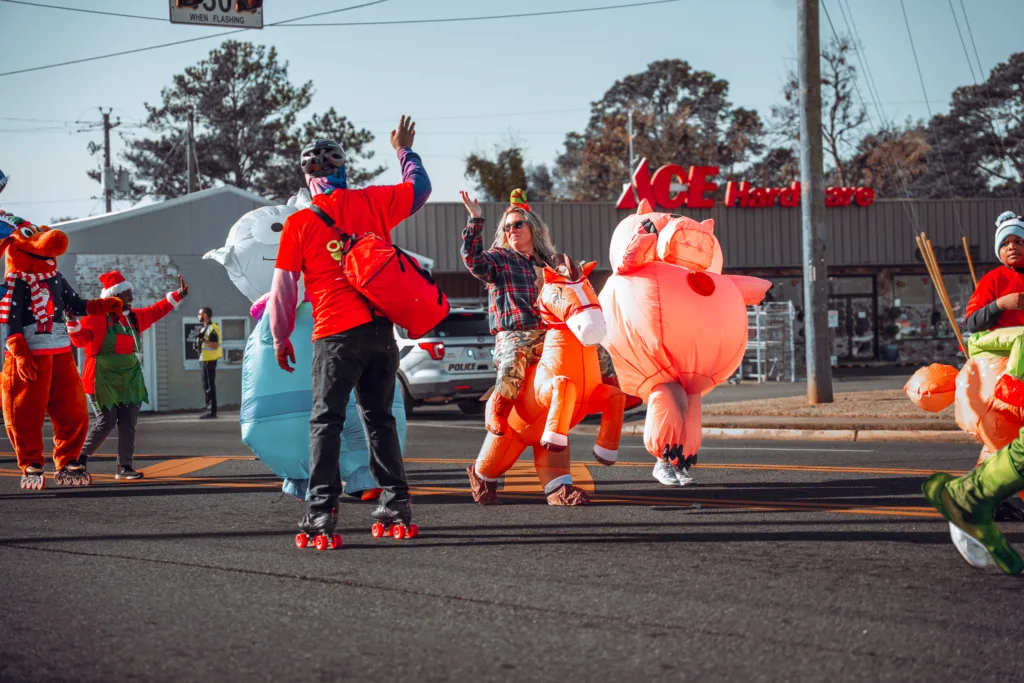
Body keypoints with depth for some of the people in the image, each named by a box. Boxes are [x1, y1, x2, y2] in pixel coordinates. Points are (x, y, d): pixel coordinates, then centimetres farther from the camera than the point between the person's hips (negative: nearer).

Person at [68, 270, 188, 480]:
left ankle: (124, 466, 7)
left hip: (129, 379, 7)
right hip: (103, 380, -7)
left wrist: (177, 296, 23)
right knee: (106, 422, -9)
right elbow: (80, 340, -16)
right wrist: (73, 322, -32)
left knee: (128, 424, 2)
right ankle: (81, 456, 10)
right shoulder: (96, 318, -10)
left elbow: (156, 311, 23)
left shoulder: (134, 317, 11)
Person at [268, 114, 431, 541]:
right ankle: (396, 501, 14)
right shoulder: (373, 203, 4)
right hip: (381, 329, 4)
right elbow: (419, 189, 22)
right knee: (379, 416, 15)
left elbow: (284, 287, 1)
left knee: (326, 421, 0)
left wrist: (281, 338, 12)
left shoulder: (300, 223, -3)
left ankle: (322, 509, -9)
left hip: (336, 334, -4)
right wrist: (405, 152, 38)